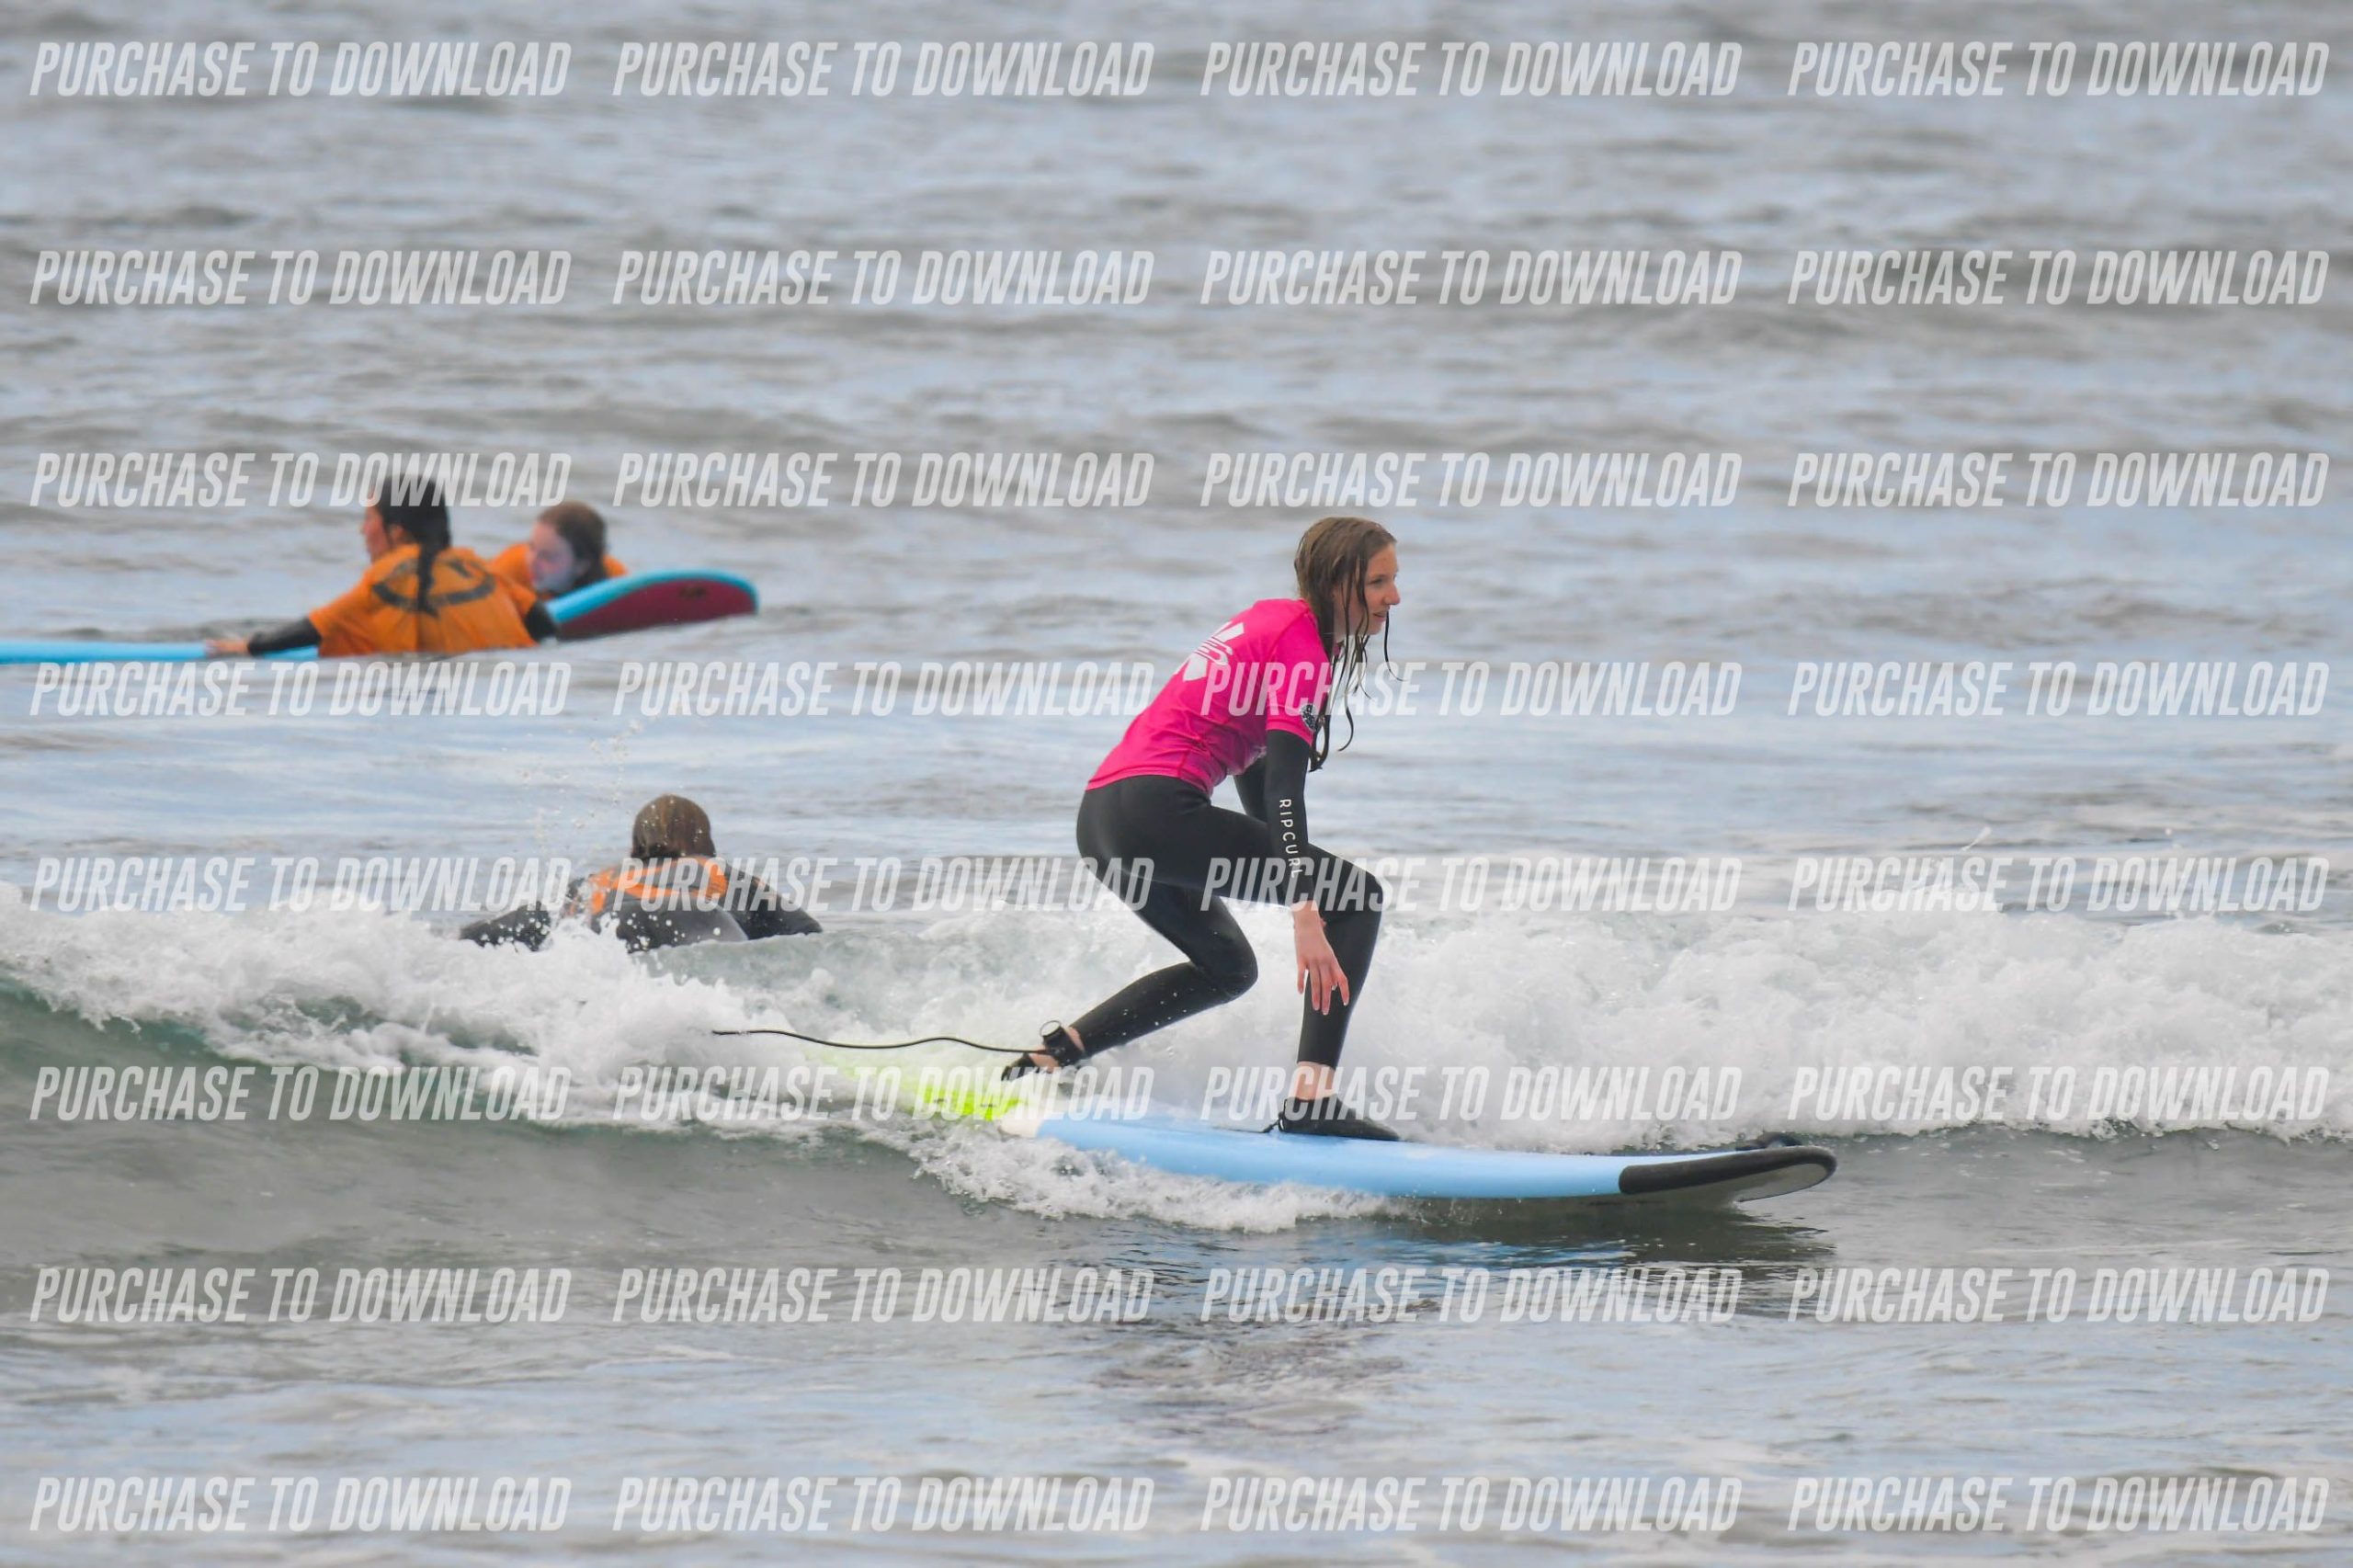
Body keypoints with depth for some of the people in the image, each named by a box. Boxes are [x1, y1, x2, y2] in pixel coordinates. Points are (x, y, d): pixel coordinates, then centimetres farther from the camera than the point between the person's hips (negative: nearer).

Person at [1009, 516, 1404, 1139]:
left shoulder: (1273, 620, 22)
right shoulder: (1302, 643, -8)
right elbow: (1284, 783, -20)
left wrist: (1290, 871, 40)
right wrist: (1305, 909, -28)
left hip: (1101, 816, 10)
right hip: (1156, 810, -10)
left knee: (1226, 967, 29)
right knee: (1358, 896, -6)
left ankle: (1046, 1057, 22)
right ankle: (1311, 1099, -18)